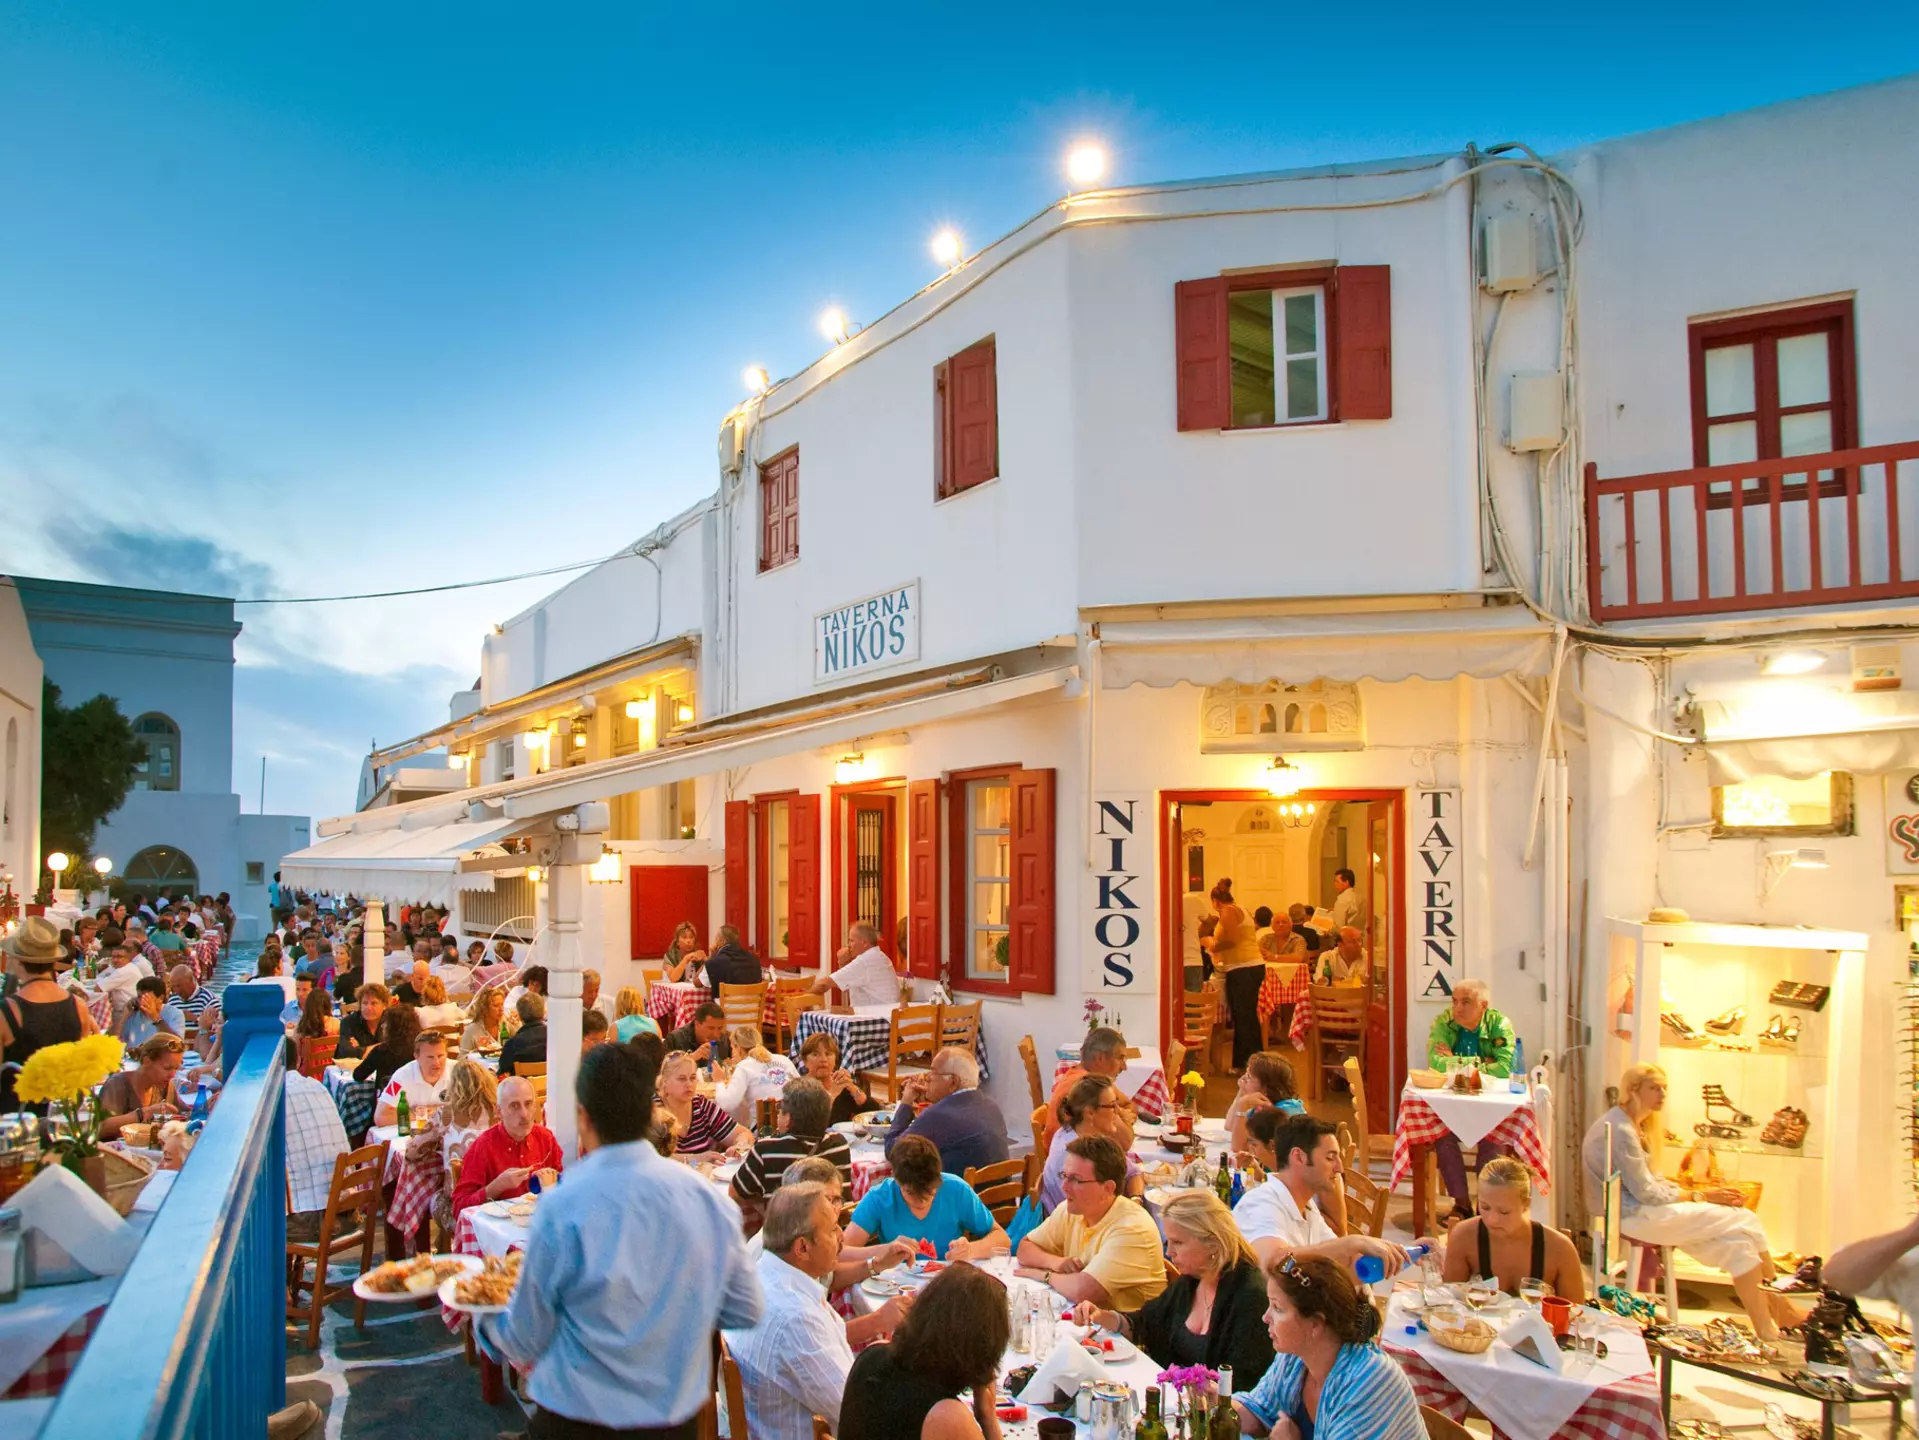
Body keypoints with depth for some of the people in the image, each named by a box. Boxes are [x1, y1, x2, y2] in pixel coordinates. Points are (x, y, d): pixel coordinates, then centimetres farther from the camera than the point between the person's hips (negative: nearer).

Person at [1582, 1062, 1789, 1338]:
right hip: (1633, 1216, -10)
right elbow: (1646, 1193, -18)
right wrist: (1699, 1196, -8)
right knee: (1741, 1224, -11)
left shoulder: (1632, 1125, 15)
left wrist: (1695, 1192, 1)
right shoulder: (1621, 1130, -18)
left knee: (1737, 1240, -2)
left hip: (1640, 1209, 10)